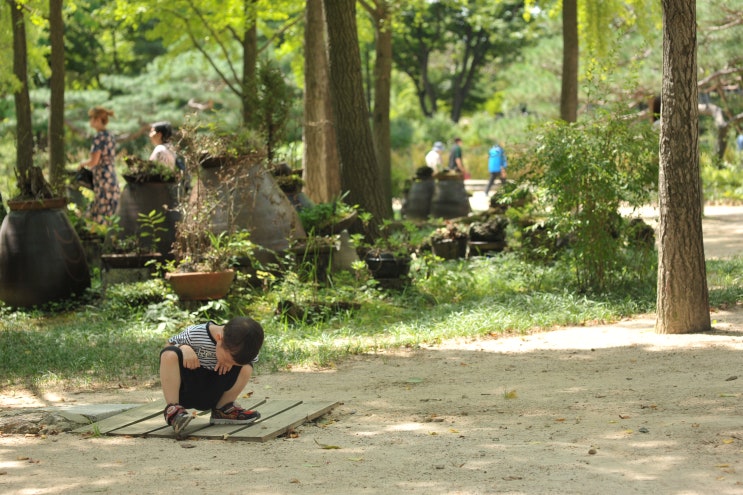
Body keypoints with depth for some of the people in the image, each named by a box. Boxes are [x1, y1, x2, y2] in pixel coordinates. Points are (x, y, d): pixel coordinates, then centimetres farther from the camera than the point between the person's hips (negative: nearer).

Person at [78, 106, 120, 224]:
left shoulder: (99, 137, -12)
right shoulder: (110, 136, 14)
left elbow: (94, 161, -18)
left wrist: (83, 164, 1)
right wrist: (88, 166, 21)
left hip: (102, 179, -9)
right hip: (112, 178, 9)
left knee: (99, 218, -6)